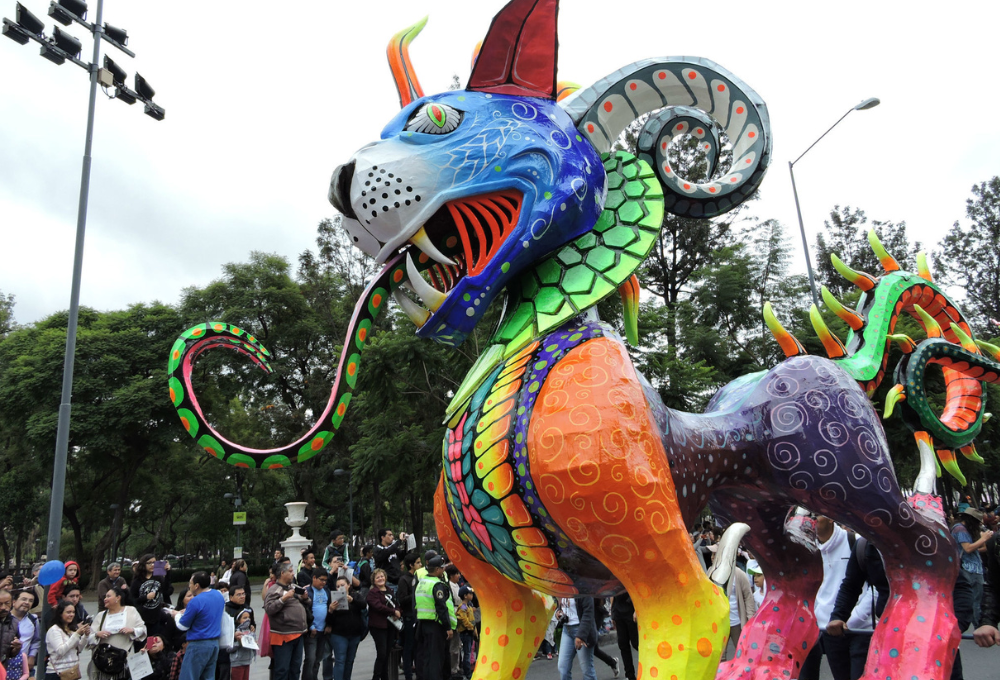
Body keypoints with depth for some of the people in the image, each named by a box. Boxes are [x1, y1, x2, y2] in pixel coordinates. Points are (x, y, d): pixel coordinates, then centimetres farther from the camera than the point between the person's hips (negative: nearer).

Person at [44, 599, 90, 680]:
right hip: (57, 673, -6)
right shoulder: (54, 630, -9)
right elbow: (60, 651, -19)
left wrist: (85, 635, -5)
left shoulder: (72, 629, 12)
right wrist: (77, 634, -22)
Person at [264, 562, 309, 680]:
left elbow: (301, 604, 24)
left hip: (298, 634, 7)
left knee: (295, 668, 15)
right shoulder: (274, 590, -8)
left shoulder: (294, 586, 14)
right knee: (282, 669, -3)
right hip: (283, 636, -7)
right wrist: (284, 598, -24)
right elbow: (269, 608, -19)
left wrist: (304, 598, 3)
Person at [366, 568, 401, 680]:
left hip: (390, 625, 7)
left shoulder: (389, 590, 16)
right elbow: (378, 606, -20)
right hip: (378, 626, -7)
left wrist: (397, 613, -5)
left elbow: (395, 603, 17)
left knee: (387, 654, 10)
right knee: (381, 654, -9)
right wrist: (394, 612, -18)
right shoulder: (372, 592, -7)